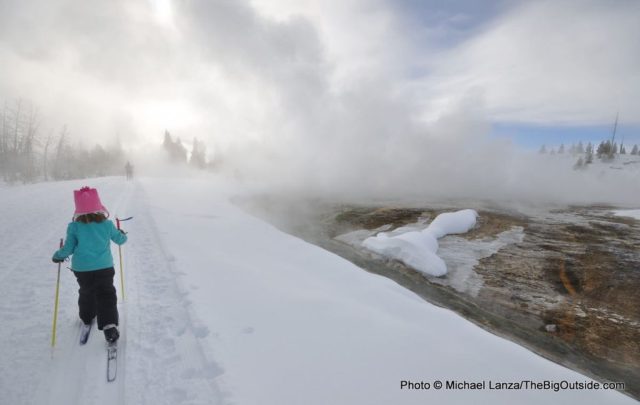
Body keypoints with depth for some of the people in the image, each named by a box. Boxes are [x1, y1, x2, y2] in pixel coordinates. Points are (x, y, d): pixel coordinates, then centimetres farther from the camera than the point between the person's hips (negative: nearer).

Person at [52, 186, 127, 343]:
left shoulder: (74, 227, -10)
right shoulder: (107, 224, -9)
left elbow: (68, 249, -4)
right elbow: (120, 239, 6)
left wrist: (58, 256, 17)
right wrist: (123, 235, 28)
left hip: (82, 270, 2)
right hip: (104, 268, -1)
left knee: (86, 292, 24)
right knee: (106, 296, 1)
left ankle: (87, 317, 44)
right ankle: (109, 325, -11)